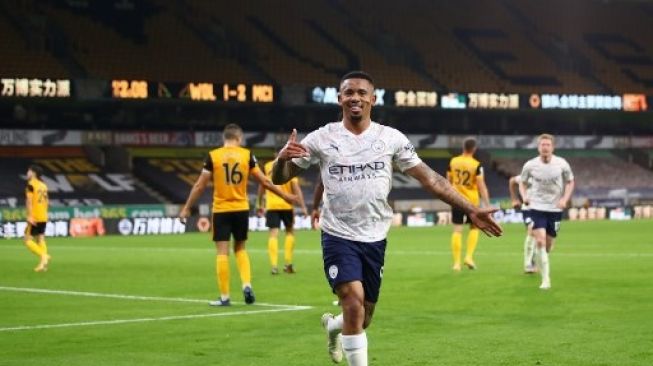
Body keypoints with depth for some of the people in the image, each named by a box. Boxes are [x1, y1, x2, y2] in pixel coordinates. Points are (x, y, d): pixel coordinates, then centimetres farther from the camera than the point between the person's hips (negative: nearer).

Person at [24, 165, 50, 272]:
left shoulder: (31, 184, -10)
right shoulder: (43, 186, 12)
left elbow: (29, 200, -17)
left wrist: (29, 216, -21)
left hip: (34, 218, -7)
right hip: (43, 218, 7)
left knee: (28, 240, -3)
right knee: (40, 240, 9)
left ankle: (44, 256, -18)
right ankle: (43, 263, 3)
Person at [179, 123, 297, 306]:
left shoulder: (213, 156, -4)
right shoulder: (247, 155, -1)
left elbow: (200, 185, -2)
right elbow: (264, 181, 3)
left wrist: (187, 208, 6)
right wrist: (285, 196, 15)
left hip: (221, 210, -2)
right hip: (241, 209, 2)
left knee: (222, 252, 1)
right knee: (240, 249, 18)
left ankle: (224, 297, 1)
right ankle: (247, 285, 1)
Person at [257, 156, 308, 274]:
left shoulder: (267, 166, 6)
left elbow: (262, 186, 14)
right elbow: (296, 188, -7)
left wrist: (260, 204, 24)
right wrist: (303, 207, -6)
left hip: (271, 205, 1)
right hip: (286, 205, -1)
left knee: (273, 234, -1)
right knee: (290, 231, 17)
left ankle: (274, 265, -12)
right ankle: (288, 263, 12)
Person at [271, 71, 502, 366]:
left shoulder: (391, 138, -1)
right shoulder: (322, 138, -5)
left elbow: (429, 179, 1)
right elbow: (279, 178, -1)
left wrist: (470, 210, -5)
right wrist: (282, 158, -25)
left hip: (374, 239, 3)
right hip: (338, 236, -3)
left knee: (363, 317, 12)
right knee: (354, 302, -22)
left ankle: (332, 326, 48)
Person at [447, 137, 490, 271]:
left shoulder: (453, 161, -1)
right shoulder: (476, 165, -12)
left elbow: (449, 181, 11)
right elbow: (482, 187, -14)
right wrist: (487, 206, -11)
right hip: (471, 201, -2)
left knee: (457, 230, 4)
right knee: (474, 228, 17)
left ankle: (456, 262, 1)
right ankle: (469, 257, 5)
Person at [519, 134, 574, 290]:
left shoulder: (562, 164, -5)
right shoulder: (530, 165, -6)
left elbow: (570, 182, 8)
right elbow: (523, 183, 10)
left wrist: (564, 199, -6)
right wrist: (524, 196, -10)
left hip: (555, 209, 2)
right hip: (537, 207, -2)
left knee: (548, 245, 9)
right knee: (540, 241, -17)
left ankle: (540, 263, 42)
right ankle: (545, 279, -14)